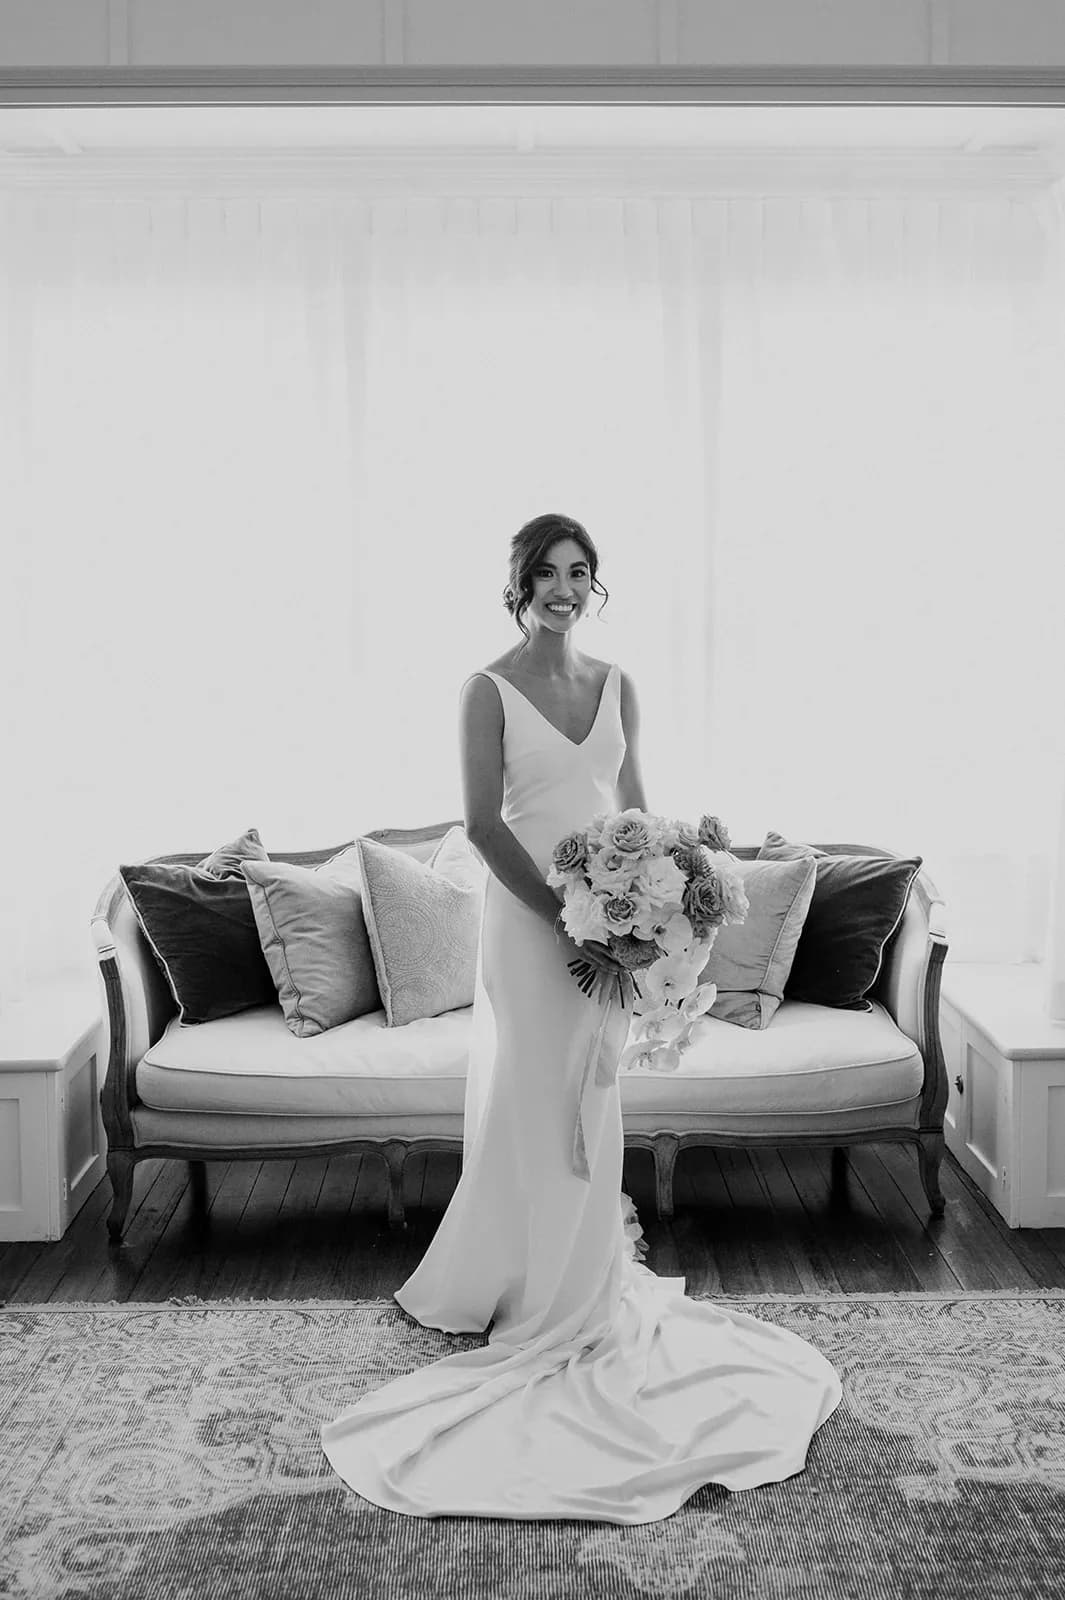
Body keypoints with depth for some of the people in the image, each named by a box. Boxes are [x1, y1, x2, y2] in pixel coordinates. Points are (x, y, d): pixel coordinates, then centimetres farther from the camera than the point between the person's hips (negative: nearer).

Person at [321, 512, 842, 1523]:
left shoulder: (616, 686, 8)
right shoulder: (489, 690, -7)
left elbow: (634, 807, 11)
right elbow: (483, 823, -12)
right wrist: (565, 916, -18)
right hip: (529, 920, -4)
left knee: (592, 1107, 13)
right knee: (534, 1108, 3)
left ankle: (584, 1285, 30)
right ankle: (531, 1296, 22)